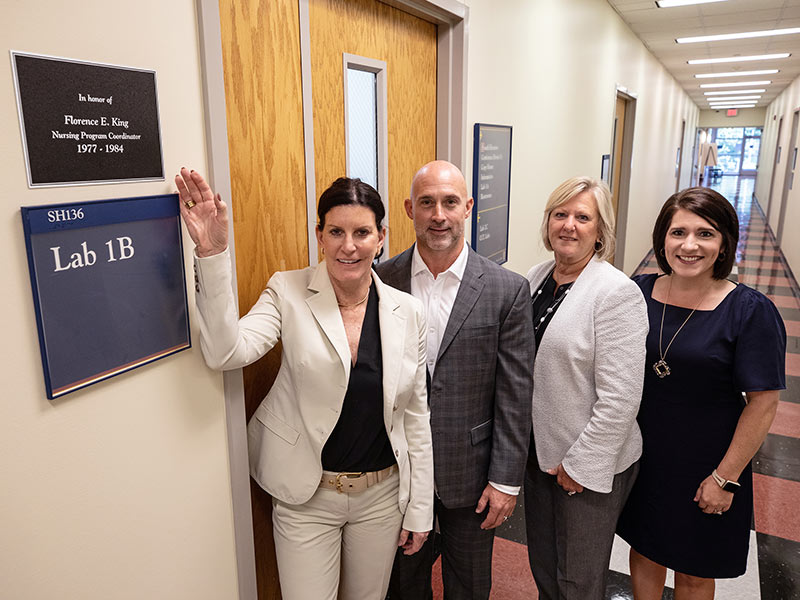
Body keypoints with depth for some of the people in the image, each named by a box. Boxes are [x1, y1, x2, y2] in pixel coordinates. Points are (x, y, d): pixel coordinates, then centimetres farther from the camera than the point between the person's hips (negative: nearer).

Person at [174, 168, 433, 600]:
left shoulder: (407, 312, -6)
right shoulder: (289, 293, -10)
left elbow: (416, 416, 0)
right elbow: (226, 351, -26)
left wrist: (419, 510, 4)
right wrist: (212, 253, -34)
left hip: (382, 494, 3)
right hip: (307, 498, -2)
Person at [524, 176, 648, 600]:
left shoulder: (618, 294, -19)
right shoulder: (536, 278, 2)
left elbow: (620, 398, -21)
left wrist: (580, 463, -17)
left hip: (589, 463, -6)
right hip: (537, 450, 6)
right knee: (542, 564, 25)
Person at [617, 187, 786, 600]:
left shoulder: (750, 311, -17)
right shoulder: (639, 292, -6)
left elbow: (763, 403, -13)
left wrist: (725, 477, -11)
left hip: (703, 466, -2)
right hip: (641, 455, 3)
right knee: (644, 551, 22)